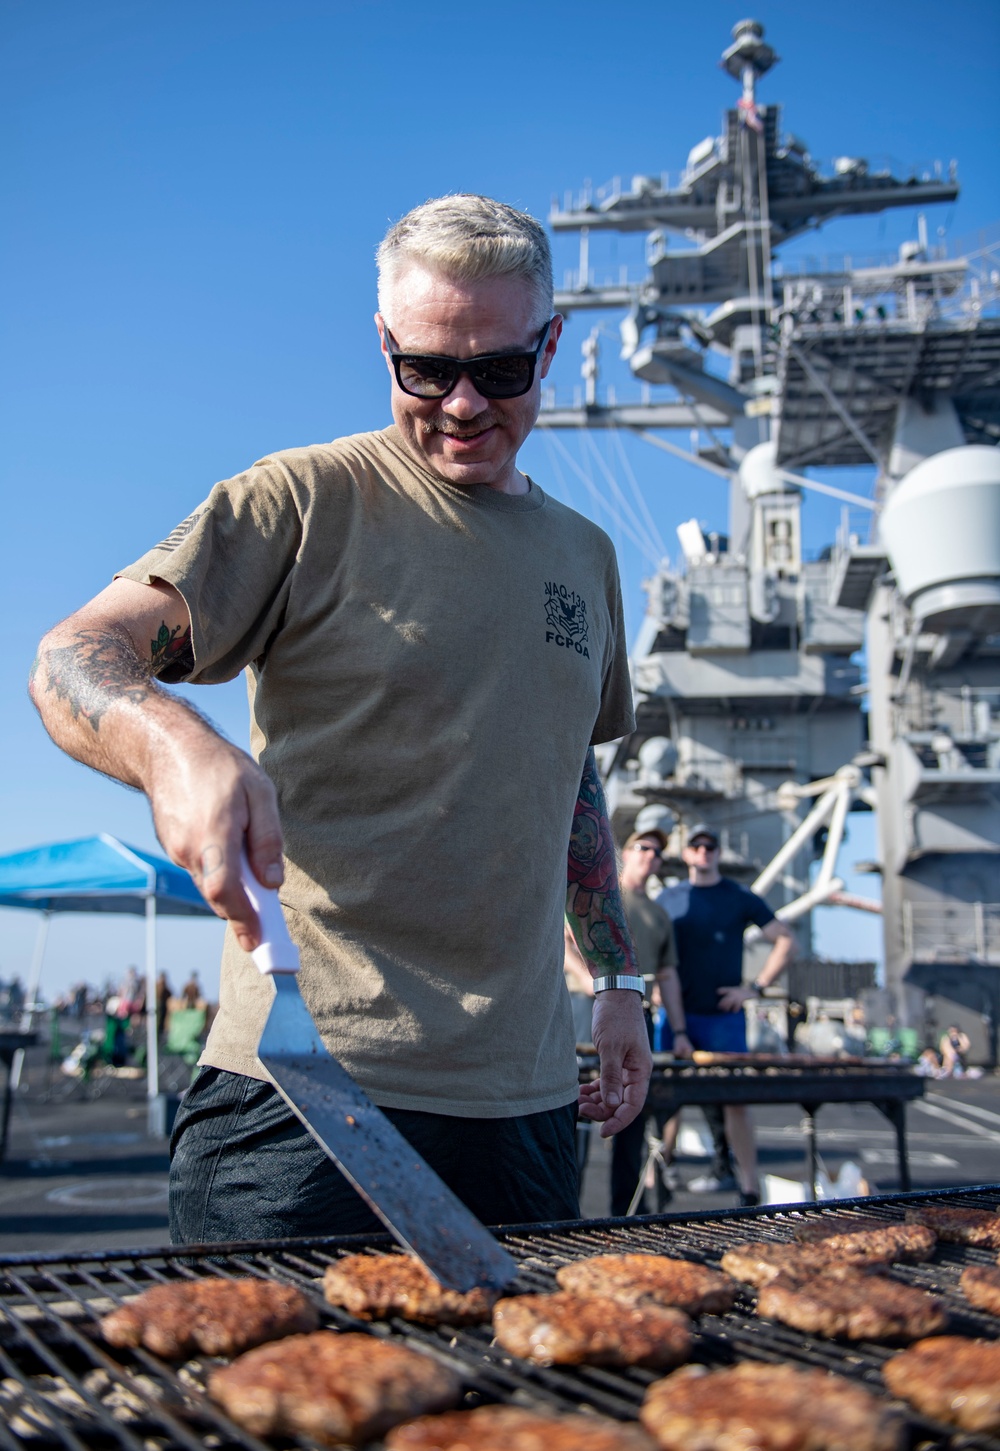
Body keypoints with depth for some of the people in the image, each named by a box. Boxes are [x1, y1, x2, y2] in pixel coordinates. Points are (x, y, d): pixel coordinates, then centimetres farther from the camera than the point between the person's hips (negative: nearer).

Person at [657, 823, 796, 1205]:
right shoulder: (667, 899, 9)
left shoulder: (740, 898, 3)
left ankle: (750, 1188, 5)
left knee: (736, 1100, -2)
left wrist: (755, 988, -5)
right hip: (677, 1015, 2)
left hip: (724, 1017, -2)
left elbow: (786, 942, 3)